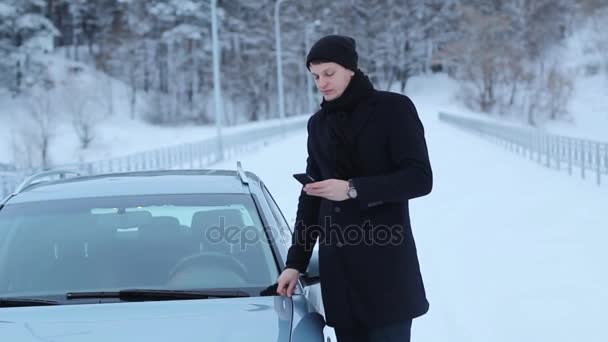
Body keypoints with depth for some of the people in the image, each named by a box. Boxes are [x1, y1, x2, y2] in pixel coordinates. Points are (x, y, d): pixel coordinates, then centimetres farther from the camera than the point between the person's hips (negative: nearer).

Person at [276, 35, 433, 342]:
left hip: (386, 262, -5)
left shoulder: (393, 108, -2)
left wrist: (353, 190, -18)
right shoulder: (318, 124, 14)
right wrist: (295, 262, 13)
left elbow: (420, 178, -10)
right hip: (336, 264, 5)